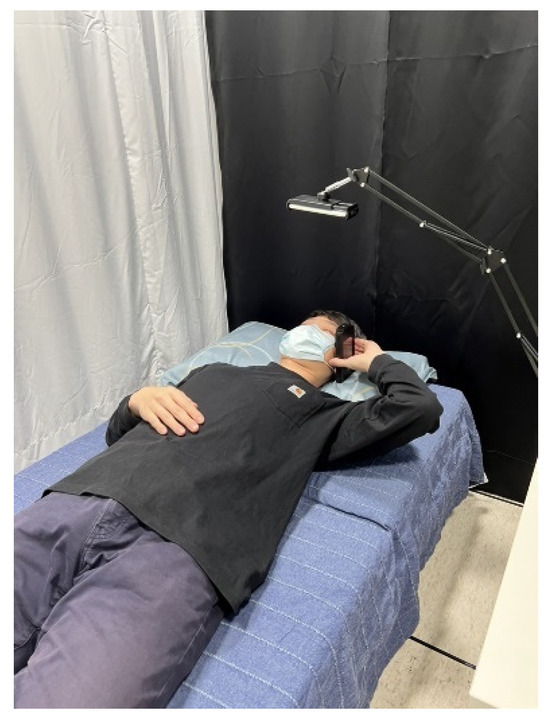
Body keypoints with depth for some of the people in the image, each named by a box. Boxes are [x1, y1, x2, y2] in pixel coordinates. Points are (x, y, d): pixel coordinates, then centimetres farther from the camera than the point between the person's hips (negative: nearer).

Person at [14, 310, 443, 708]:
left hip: (177, 542, -4)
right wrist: (137, 399, 11)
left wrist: (375, 360, 24)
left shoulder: (324, 413, 20)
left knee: (63, 698, -26)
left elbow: (421, 408, 6)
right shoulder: (214, 371, 32)